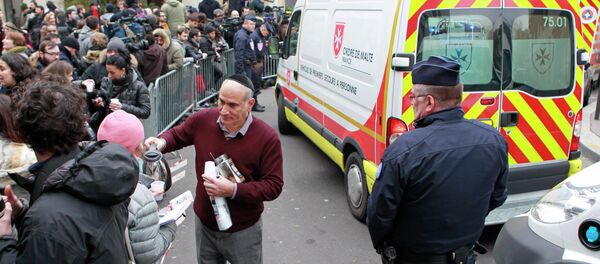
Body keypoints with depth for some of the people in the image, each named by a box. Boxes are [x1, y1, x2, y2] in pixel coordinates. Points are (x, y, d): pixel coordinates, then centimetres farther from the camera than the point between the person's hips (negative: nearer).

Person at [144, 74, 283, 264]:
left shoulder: (267, 138, -22)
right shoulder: (203, 120, -13)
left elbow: (274, 186, -19)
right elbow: (176, 135, 7)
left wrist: (233, 190, -29)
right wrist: (162, 142, -16)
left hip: (243, 231, -3)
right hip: (204, 224, 4)